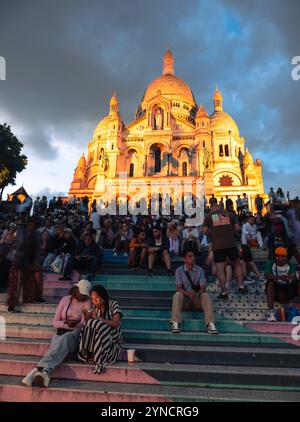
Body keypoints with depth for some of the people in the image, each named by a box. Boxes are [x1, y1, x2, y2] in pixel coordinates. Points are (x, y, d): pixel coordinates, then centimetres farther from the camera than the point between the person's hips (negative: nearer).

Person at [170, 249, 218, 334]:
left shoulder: (200, 270, -1)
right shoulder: (179, 271, -4)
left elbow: (203, 288, -7)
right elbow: (178, 288, -12)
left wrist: (196, 294, -31)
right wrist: (187, 293, -33)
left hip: (197, 300, 1)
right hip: (184, 301, -1)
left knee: (206, 295, -29)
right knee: (177, 294, -32)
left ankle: (210, 324, -38)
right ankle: (175, 323, -40)